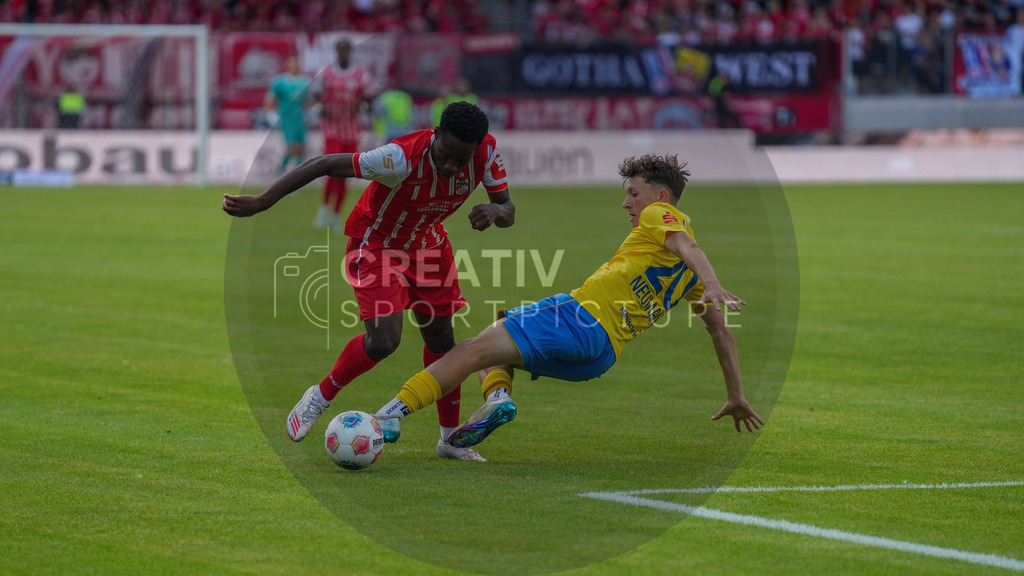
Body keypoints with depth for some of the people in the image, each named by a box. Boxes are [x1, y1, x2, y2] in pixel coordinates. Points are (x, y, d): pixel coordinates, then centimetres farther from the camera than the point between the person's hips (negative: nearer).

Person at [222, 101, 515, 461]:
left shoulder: (486, 152, -23)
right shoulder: (404, 157, -39)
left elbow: (508, 213, -11)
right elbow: (325, 165, -32)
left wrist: (495, 210, -38)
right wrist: (261, 203, -30)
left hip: (427, 243, 6)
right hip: (376, 243, -6)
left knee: (441, 339, 10)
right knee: (384, 340, -20)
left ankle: (450, 438, 26)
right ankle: (320, 398, 6)